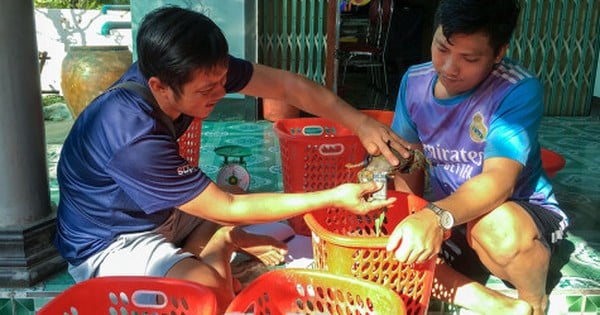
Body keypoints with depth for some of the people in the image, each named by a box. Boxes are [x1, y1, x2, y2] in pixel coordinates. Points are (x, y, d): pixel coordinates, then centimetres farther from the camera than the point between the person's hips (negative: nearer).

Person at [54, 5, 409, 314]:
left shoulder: (173, 69, -18)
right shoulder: (134, 139, -37)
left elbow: (286, 84, -13)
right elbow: (228, 209, -29)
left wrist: (360, 122, -22)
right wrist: (333, 197, -29)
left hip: (159, 211, 7)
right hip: (109, 243, -7)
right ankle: (229, 241, -4)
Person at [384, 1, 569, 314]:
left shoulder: (519, 90, -22)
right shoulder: (414, 81, -6)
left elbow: (499, 181, -32)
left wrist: (436, 217, -50)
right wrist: (413, 223, -14)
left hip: (522, 214, -4)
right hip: (446, 217, 5)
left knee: (497, 227, -39)